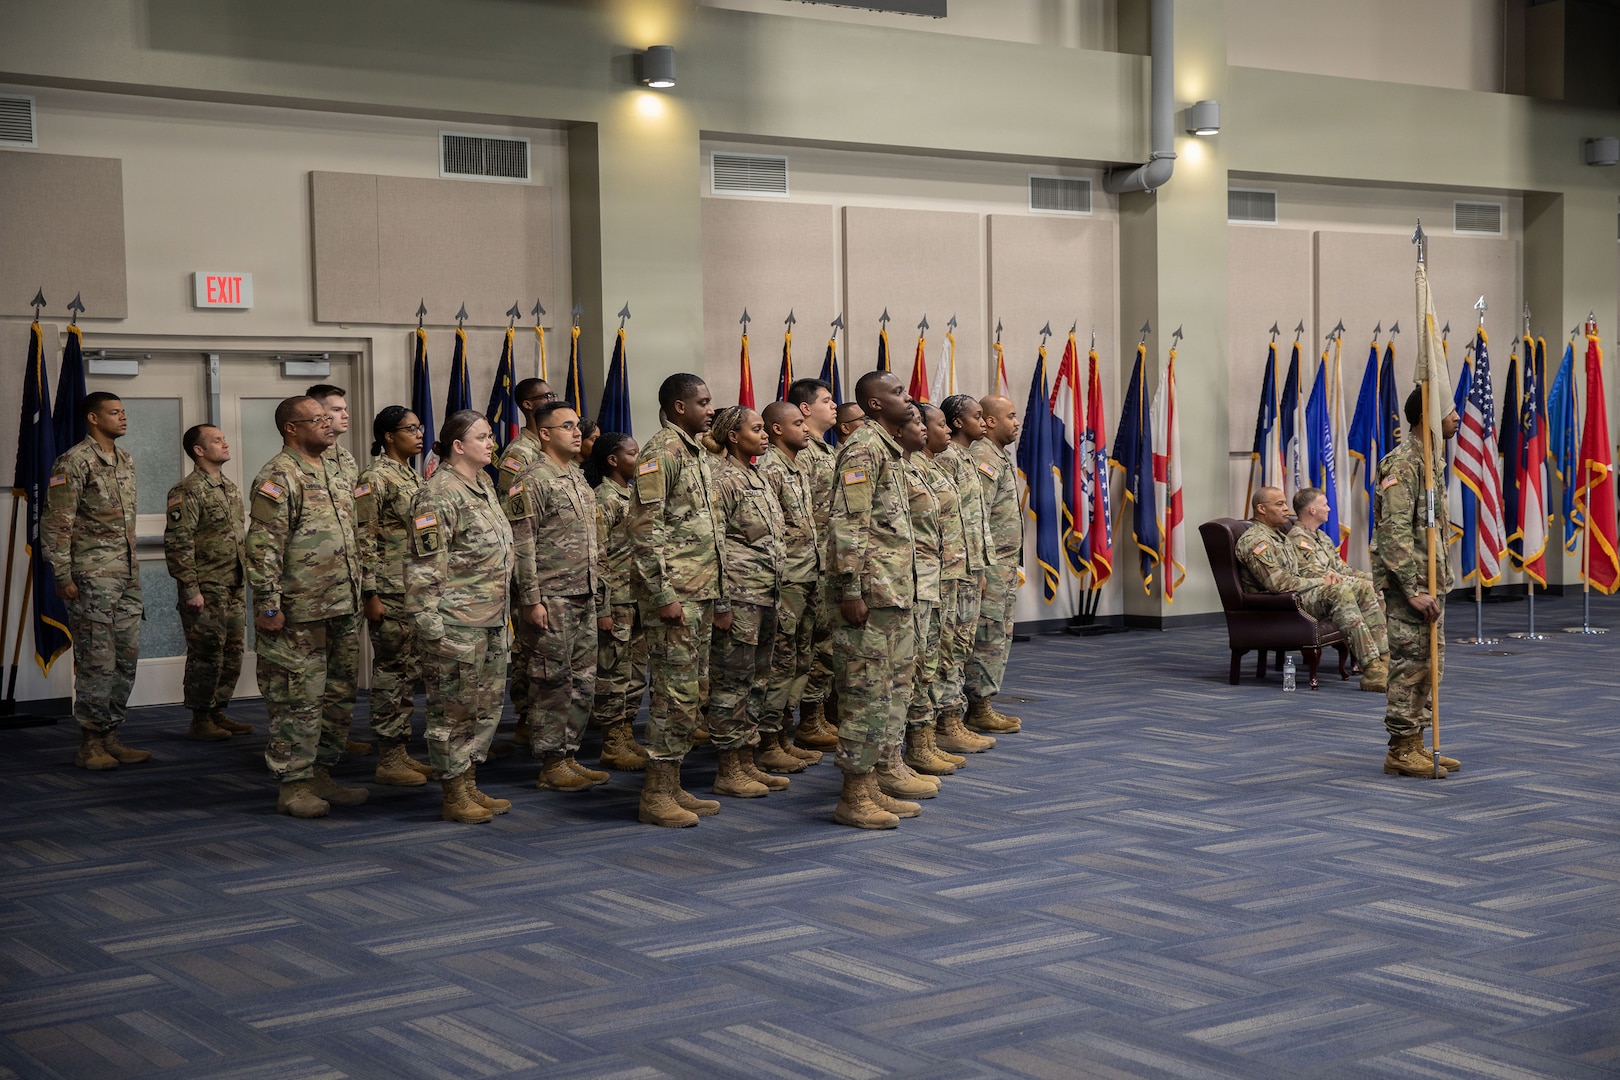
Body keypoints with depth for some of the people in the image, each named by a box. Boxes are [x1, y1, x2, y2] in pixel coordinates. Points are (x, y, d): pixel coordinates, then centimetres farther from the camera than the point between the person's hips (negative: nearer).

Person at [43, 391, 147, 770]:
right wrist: (62, 575, -17)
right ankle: (90, 745, 2)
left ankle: (110, 738, 18)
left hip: (127, 577, 8)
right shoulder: (75, 462, -10)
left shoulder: (125, 462, 16)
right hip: (92, 578, -8)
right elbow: (55, 524, -13)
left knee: (126, 660, 9)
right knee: (97, 662, -6)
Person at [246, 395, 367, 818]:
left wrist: (359, 590, 20)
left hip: (343, 609, 9)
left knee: (339, 696, 13)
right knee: (298, 700, -4)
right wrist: (268, 604, -19)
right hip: (299, 613, -9)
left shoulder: (334, 469, 16)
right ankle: (293, 786, 4)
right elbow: (263, 546, -15)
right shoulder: (279, 477, -11)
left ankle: (321, 774, 23)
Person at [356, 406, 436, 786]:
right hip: (391, 593, -9)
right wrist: (370, 594, -18)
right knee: (391, 672, -3)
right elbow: (364, 540, -15)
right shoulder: (375, 478, -11)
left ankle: (401, 753, 18)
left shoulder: (414, 477, 15)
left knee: (410, 672, 11)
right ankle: (387, 762, 3)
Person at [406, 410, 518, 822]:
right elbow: (424, 568, -17)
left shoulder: (484, 485, 14)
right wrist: (431, 627, -19)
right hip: (457, 622, -9)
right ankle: (454, 796, 8)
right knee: (454, 708, -1)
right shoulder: (438, 495, -15)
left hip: (493, 619, 9)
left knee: (486, 706, 14)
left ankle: (470, 785, 24)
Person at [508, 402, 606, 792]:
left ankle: (569, 755, 19)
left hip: (585, 598, 8)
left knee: (583, 682, 11)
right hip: (552, 598, -8)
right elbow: (521, 546, -14)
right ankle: (551, 765, 4)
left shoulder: (579, 480, 16)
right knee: (552, 683, -2)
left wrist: (599, 591, 18)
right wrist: (531, 600, -18)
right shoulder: (532, 481, -10)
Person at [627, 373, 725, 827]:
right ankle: (656, 794, -1)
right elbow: (644, 530, -18)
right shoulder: (661, 453, -12)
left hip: (700, 593, 10)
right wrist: (663, 595, -20)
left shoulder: (696, 453, 17)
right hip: (675, 594, -10)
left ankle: (673, 786, 18)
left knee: (691, 695, 11)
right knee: (675, 694, -7)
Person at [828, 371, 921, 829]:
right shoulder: (863, 448, -12)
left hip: (897, 593, 10)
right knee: (866, 691, -7)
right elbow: (848, 523, -19)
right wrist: (851, 590, -22)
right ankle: (853, 797, -2)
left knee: (893, 689, 13)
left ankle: (869, 786, 20)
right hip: (873, 593, -10)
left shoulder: (888, 449, 19)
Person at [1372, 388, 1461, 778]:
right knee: (1409, 666, -6)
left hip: (1430, 581, 10)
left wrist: (1437, 584, 20)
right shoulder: (1402, 464, -18)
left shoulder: (1431, 458, 14)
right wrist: (1414, 590, -25)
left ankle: (1415, 745, 19)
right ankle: (1401, 752, 1)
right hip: (1407, 584, -10)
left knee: (1429, 665, 13)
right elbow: (1394, 534, -23)